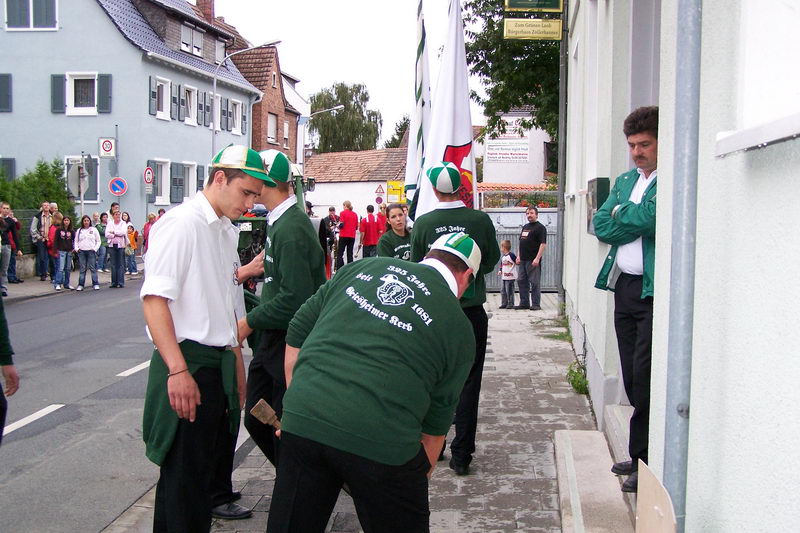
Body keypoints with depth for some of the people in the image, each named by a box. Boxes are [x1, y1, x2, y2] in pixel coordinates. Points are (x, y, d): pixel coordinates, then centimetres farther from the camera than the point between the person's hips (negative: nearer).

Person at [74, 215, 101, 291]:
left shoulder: (94, 229, 6)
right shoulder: (79, 230, 11)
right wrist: (76, 248, 1)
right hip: (81, 252, 2)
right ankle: (80, 285, 5)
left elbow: (98, 241, 8)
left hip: (91, 251, -2)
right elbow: (76, 241, 16)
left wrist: (95, 249, -4)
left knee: (93, 268, -4)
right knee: (82, 269, 3)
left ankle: (95, 284, -2)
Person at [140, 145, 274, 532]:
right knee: (185, 474, -2)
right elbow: (154, 298, -20)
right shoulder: (182, 223, -12)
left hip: (221, 361, 9)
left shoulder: (226, 231, 15)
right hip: (188, 362, -9)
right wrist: (178, 370, -25)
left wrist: (236, 362, 21)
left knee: (209, 460, 16)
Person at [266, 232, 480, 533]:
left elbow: (296, 334, 16)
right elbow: (436, 421, 14)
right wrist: (420, 478, 28)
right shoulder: (459, 329, 9)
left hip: (300, 420, 3)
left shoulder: (360, 268, 15)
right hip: (379, 437, -2)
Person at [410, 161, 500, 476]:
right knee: (468, 382, 6)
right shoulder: (480, 220, -9)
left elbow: (416, 265, 2)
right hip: (472, 309, -1)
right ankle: (461, 454, 6)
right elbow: (492, 260, 4)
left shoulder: (423, 223, -9)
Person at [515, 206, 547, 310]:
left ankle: (536, 304, 2)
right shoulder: (525, 227, 19)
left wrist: (537, 258, -20)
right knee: (522, 281, 10)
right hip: (523, 260, 8)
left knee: (535, 282, -4)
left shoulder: (540, 227, -6)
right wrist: (519, 256, 16)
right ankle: (524, 303, 18)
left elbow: (543, 244, -14)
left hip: (533, 261, -8)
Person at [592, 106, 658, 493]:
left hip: (656, 290, -8)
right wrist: (631, 220, -6)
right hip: (625, 287, 8)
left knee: (645, 378, -7)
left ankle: (646, 462, 5)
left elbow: (648, 219, -21)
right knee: (632, 379, 13)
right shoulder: (624, 181, 18)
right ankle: (640, 457, 24)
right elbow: (601, 226, 7)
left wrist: (622, 215, -3)